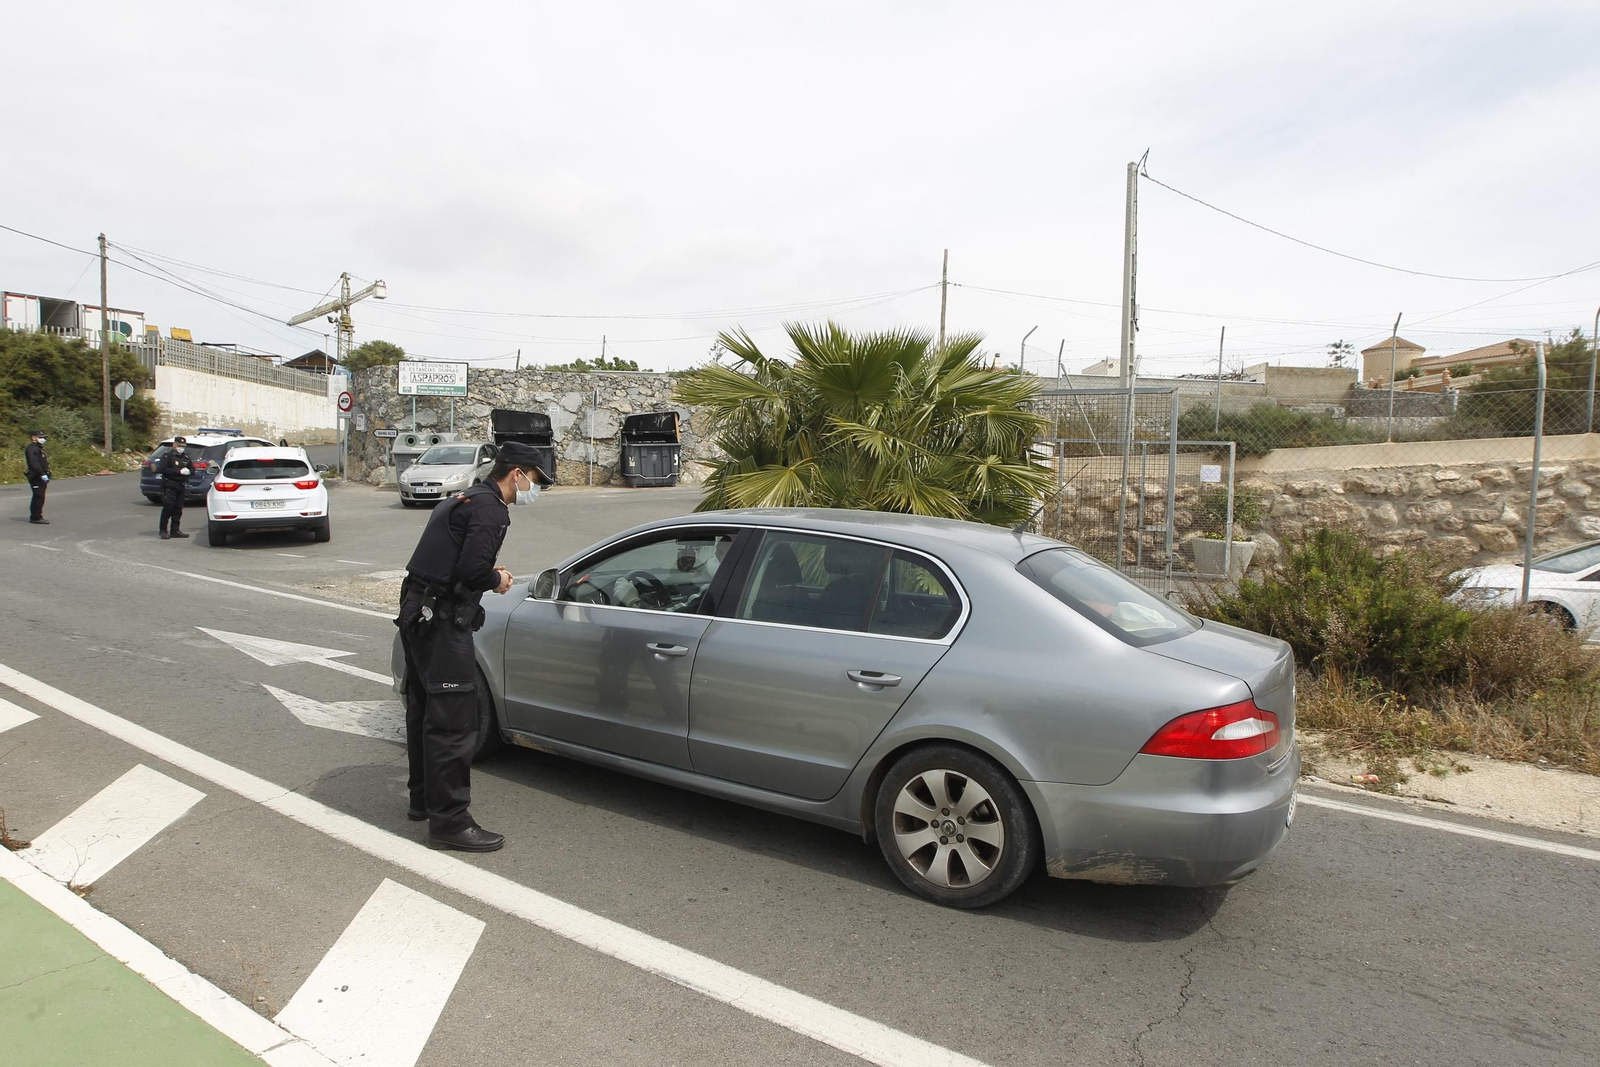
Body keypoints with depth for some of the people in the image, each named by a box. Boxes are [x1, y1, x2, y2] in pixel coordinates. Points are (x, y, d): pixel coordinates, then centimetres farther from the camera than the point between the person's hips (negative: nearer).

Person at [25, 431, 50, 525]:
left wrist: (46, 476, 21)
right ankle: (36, 517, -9)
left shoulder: (38, 448, 23)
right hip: (36, 477, -10)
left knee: (39, 497, 14)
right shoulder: (31, 448, -11)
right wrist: (42, 474, -25)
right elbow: (34, 463, -21)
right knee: (39, 497, -11)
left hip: (41, 477, 10)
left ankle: (34, 516, 21)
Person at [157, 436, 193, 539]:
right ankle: (163, 530, -2)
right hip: (169, 486, -6)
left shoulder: (186, 457, 15)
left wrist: (189, 471, -5)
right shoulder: (167, 456, -4)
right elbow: (162, 469, -16)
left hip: (182, 486, 6)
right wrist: (179, 471, -21)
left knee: (178, 509, 6)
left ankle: (175, 530, 12)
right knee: (168, 508, -8)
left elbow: (192, 469, 20)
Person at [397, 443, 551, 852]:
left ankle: (423, 799, 35)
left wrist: (487, 572, 10)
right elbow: (472, 568, -25)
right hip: (442, 621, -11)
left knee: (424, 711, 20)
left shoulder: (462, 500, 18)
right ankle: (449, 821, 0)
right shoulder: (490, 509, -14)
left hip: (416, 614, 11)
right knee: (453, 722, -6)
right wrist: (496, 580, -6)